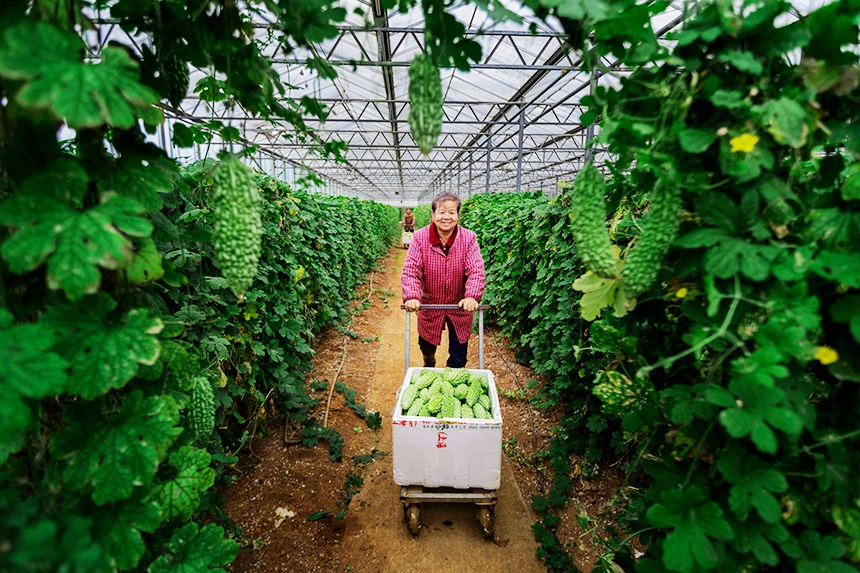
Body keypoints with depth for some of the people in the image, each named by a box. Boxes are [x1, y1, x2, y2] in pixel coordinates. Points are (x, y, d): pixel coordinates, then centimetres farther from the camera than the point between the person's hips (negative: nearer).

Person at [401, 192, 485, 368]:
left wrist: (472, 297, -37)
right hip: (429, 306, 1)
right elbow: (411, 270, -20)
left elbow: (476, 271, -21)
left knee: (459, 359, 10)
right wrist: (412, 297, -36)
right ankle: (428, 368, 60)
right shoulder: (420, 238, -13)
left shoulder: (469, 238, -12)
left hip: (460, 308, 0)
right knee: (426, 347, 24)